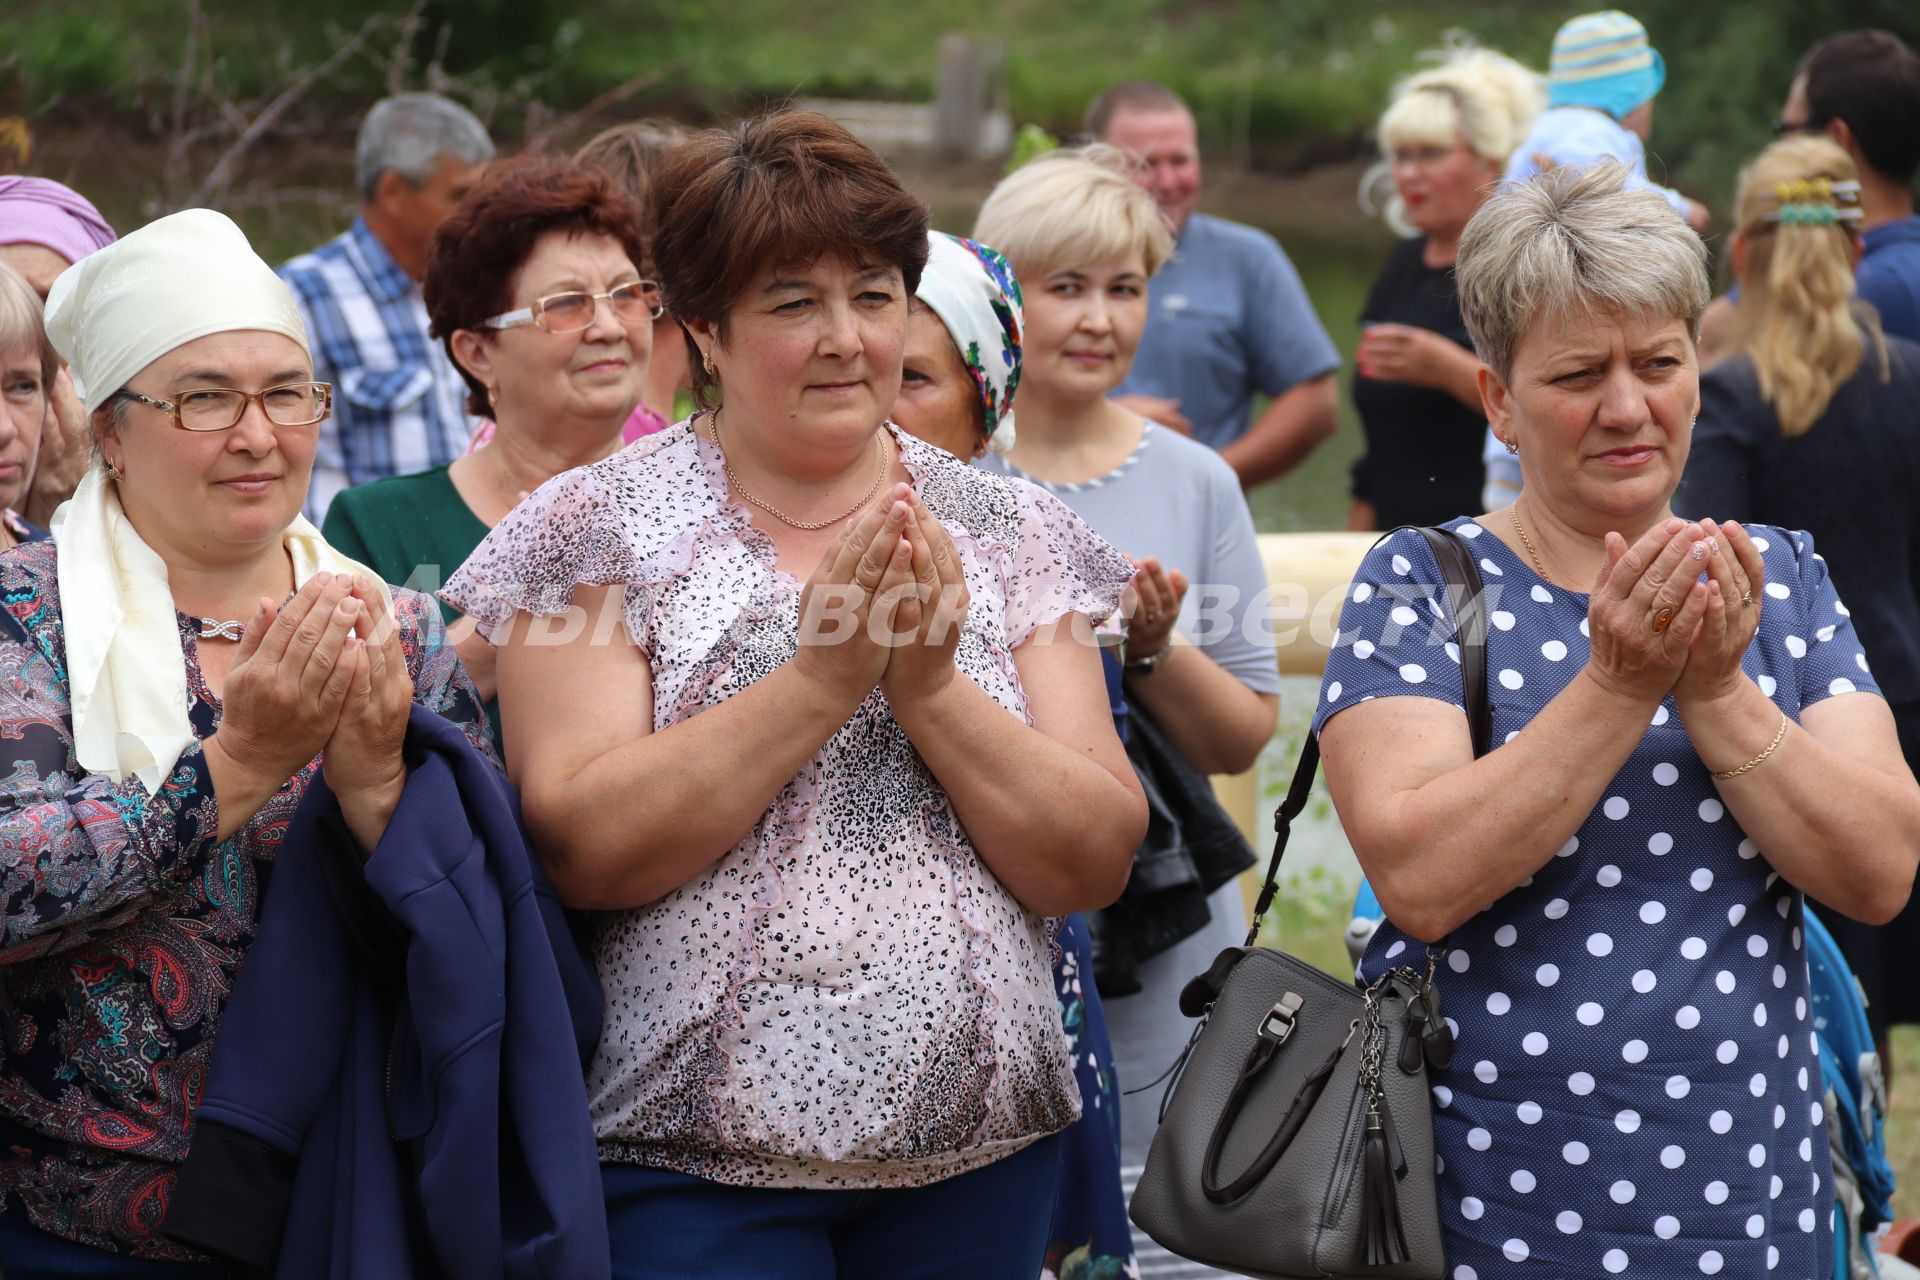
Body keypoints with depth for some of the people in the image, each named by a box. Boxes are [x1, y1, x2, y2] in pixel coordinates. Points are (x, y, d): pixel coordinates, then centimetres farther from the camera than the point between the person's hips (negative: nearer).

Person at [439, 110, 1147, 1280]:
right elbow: (582, 851, -14)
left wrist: (932, 689, -15)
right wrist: (823, 676, -18)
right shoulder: (603, 528, -3)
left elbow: (1095, 866, -1)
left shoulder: (1011, 536, 5)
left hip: (979, 1158, 3)